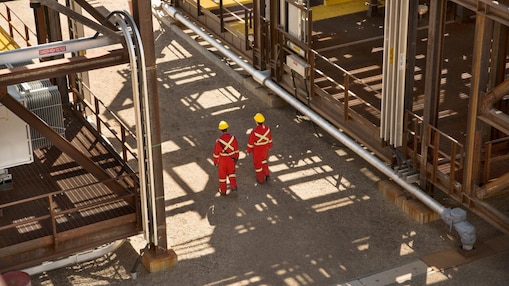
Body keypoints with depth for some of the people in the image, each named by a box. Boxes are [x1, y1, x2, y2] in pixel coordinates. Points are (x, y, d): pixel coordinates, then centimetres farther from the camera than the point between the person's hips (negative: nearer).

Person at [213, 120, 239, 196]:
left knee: (222, 175, 18)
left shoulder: (218, 141, -27)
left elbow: (216, 153, -14)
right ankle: (233, 188, 10)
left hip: (222, 160, -2)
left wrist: (215, 161, 4)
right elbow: (236, 149, -5)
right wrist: (236, 157, 14)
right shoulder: (233, 138, -19)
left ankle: (223, 191, 32)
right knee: (231, 173, 24)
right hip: (231, 159, 2)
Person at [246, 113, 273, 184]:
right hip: (265, 149, 4)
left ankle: (260, 179, 35)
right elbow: (269, 138, -2)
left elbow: (250, 143, -20)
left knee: (257, 164, 19)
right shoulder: (267, 129, -20)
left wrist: (248, 151, -2)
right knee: (263, 160, 33)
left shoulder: (254, 132, -34)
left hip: (257, 150, -4)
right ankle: (266, 174, 28)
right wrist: (269, 146, 18)